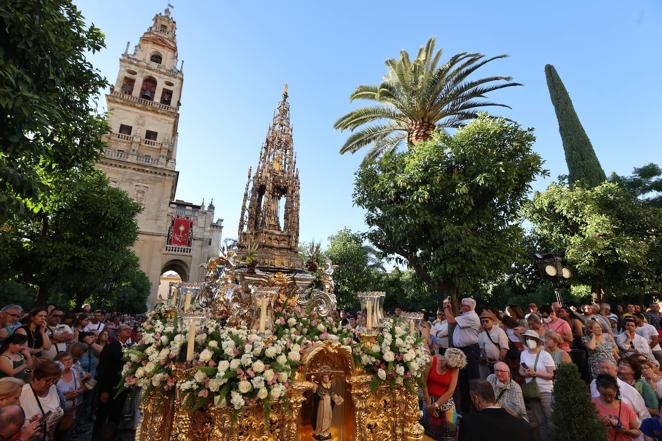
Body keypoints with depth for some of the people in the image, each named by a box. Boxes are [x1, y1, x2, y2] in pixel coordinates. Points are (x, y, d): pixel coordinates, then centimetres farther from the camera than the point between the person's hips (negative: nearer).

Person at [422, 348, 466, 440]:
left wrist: (435, 405, -14)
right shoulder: (432, 361, -16)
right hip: (429, 399, -1)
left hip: (446, 401, 1)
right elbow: (424, 382, -11)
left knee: (450, 429, -1)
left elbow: (450, 391, -12)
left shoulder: (455, 368, -11)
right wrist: (429, 404, -8)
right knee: (430, 429, 4)